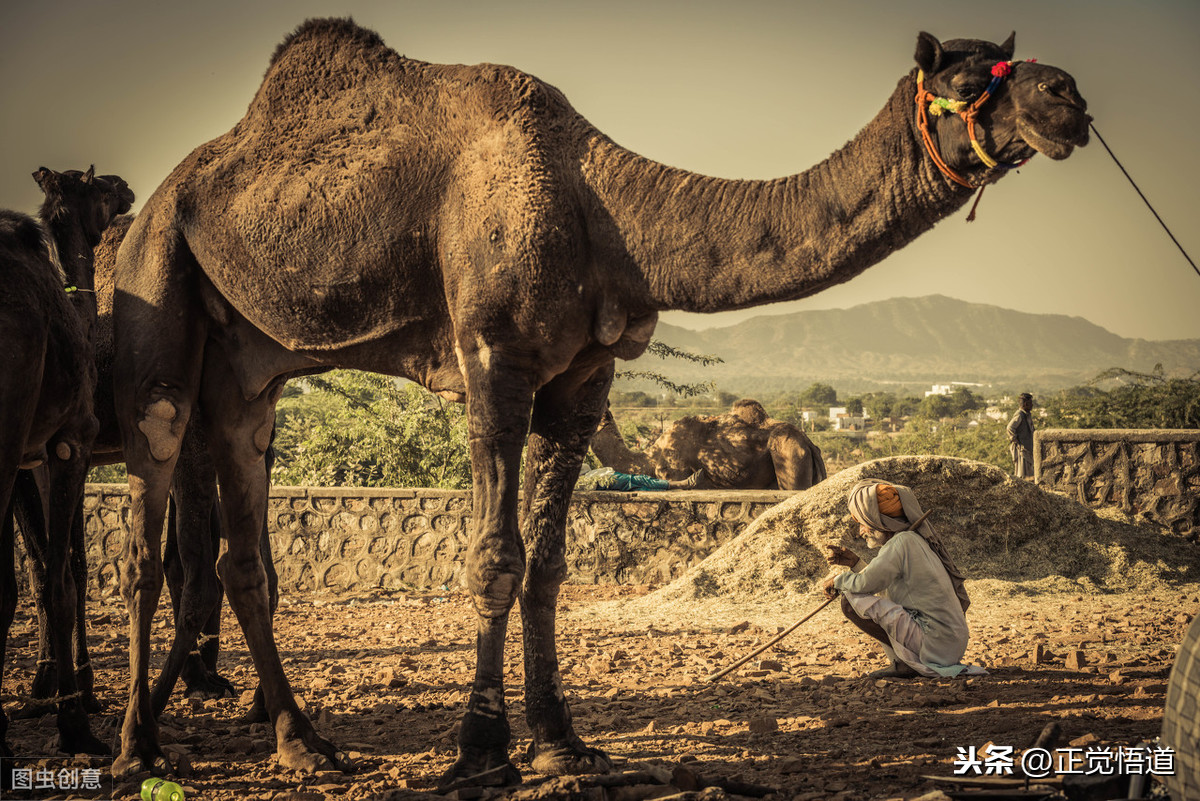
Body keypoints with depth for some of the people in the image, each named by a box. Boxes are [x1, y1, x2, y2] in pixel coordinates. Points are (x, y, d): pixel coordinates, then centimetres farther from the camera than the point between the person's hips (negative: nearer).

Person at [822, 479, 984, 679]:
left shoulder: (903, 542, -13)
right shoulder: (916, 540, 15)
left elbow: (865, 583, -16)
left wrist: (838, 580, 3)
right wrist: (855, 562, 15)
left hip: (935, 645, -10)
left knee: (851, 601, -11)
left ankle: (905, 663, -8)